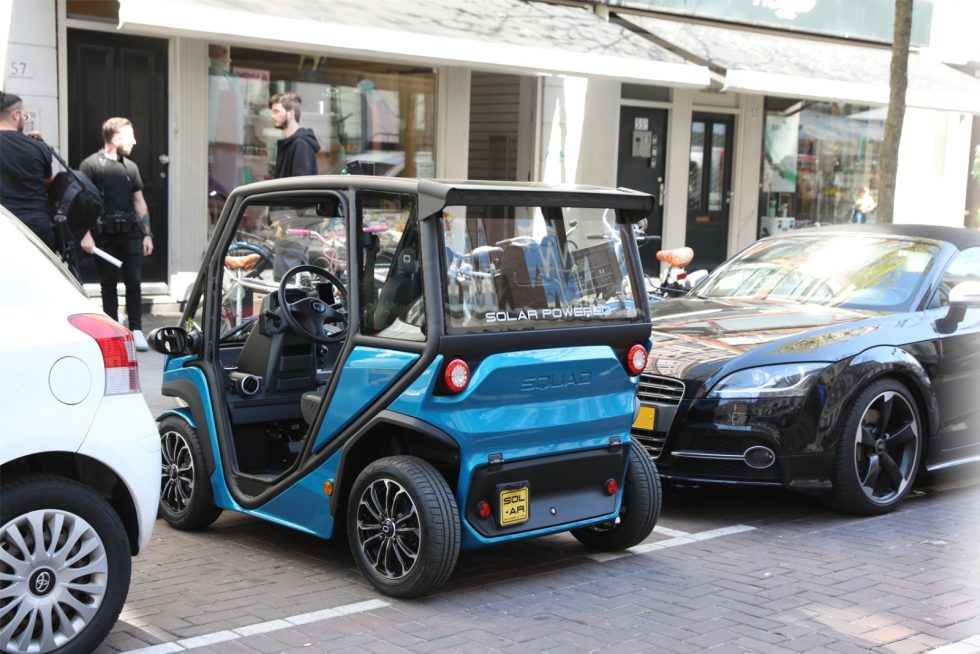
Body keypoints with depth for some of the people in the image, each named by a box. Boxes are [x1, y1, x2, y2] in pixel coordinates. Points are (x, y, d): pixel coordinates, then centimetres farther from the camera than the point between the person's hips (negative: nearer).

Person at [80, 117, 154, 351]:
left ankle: (136, 330, 4)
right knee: (108, 285, 4)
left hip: (130, 234, 4)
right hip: (104, 235, -4)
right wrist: (86, 234, -13)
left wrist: (147, 234, 12)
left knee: (134, 281, -2)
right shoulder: (91, 165, -3)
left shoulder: (130, 167, 14)